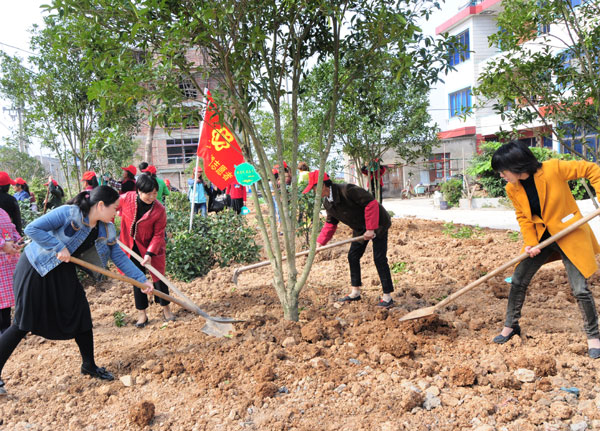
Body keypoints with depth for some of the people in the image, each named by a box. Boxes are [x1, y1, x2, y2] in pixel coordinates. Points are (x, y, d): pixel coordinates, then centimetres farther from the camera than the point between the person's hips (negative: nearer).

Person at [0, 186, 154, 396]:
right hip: (35, 269, -7)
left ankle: (89, 366, 21)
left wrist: (142, 279, -3)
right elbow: (32, 229, -26)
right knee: (23, 323, -3)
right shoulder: (68, 213, -25)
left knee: (81, 316, 5)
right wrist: (59, 248, -29)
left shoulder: (107, 231, -4)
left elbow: (119, 257, 1)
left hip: (63, 273, 7)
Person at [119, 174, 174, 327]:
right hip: (131, 247, 2)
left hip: (152, 248, -2)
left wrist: (149, 253, -25)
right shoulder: (126, 199, -17)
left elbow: (158, 234, -17)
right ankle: (142, 314, 20)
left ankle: (166, 309, 23)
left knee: (159, 278, 4)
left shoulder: (159, 210, -22)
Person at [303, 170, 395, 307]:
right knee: (353, 257, 8)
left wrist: (371, 229, -29)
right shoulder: (327, 203, -2)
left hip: (378, 224, -9)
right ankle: (355, 292, 22)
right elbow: (330, 224, 7)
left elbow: (371, 203, -30)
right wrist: (320, 243, -1)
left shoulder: (347, 190, -30)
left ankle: (387, 297, 1)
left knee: (379, 258, -9)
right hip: (360, 228, 9)